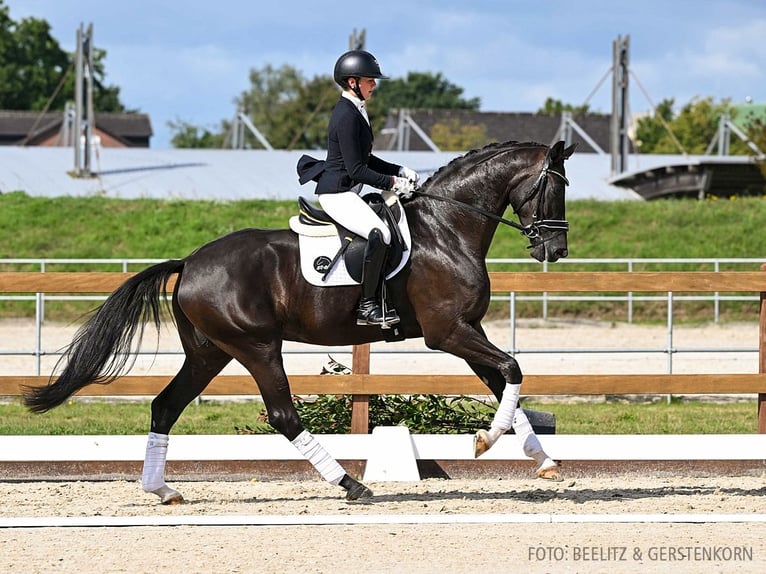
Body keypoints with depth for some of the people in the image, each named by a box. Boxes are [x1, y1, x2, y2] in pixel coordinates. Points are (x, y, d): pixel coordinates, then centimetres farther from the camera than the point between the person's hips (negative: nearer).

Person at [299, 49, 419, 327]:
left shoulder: (355, 112, 15)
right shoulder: (347, 116, -17)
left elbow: (365, 159, 23)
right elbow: (356, 170, -20)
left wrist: (400, 171, 12)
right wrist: (392, 183, -15)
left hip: (347, 192, 11)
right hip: (337, 194, -11)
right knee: (379, 233, -27)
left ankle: (379, 298, 15)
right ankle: (367, 305, -23)